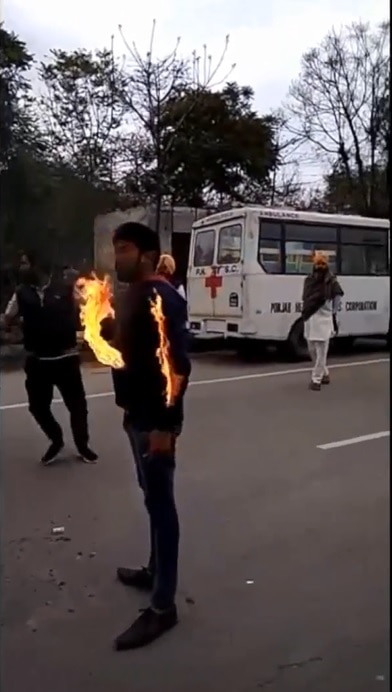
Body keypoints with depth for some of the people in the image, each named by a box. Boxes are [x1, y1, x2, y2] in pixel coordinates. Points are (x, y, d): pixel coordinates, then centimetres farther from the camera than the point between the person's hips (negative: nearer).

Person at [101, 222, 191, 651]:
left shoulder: (161, 298, -19)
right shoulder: (137, 295, 12)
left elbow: (178, 365, -24)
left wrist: (165, 425, -25)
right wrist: (108, 330, 5)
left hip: (155, 420, -10)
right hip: (140, 415, 10)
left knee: (160, 504, -2)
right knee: (153, 499, 20)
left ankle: (163, 607, 10)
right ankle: (155, 572, 37)